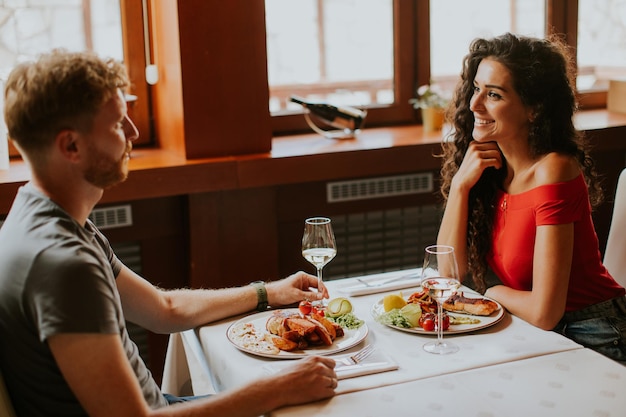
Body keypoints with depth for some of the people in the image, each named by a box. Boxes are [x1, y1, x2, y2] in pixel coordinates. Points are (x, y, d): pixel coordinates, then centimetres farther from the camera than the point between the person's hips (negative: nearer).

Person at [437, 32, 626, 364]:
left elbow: (544, 313, -23)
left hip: (590, 339, -6)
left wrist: (493, 292, -4)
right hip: (533, 336, 6)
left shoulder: (552, 171, -22)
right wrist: (460, 184, -12)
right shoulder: (491, 168, 0)